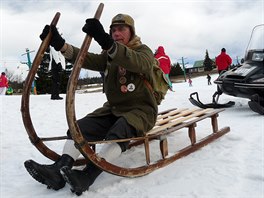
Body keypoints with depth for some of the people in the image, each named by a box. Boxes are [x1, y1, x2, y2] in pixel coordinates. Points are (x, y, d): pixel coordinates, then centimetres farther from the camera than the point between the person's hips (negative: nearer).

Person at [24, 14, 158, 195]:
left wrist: (106, 42, -47)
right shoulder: (109, 56, 14)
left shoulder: (144, 52, -3)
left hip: (141, 109, -5)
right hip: (114, 108, 5)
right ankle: (60, 169, -32)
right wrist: (60, 44, -24)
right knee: (81, 126, -19)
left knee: (119, 132, -36)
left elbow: (138, 62, -30)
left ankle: (88, 175, -48)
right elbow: (87, 59, -6)